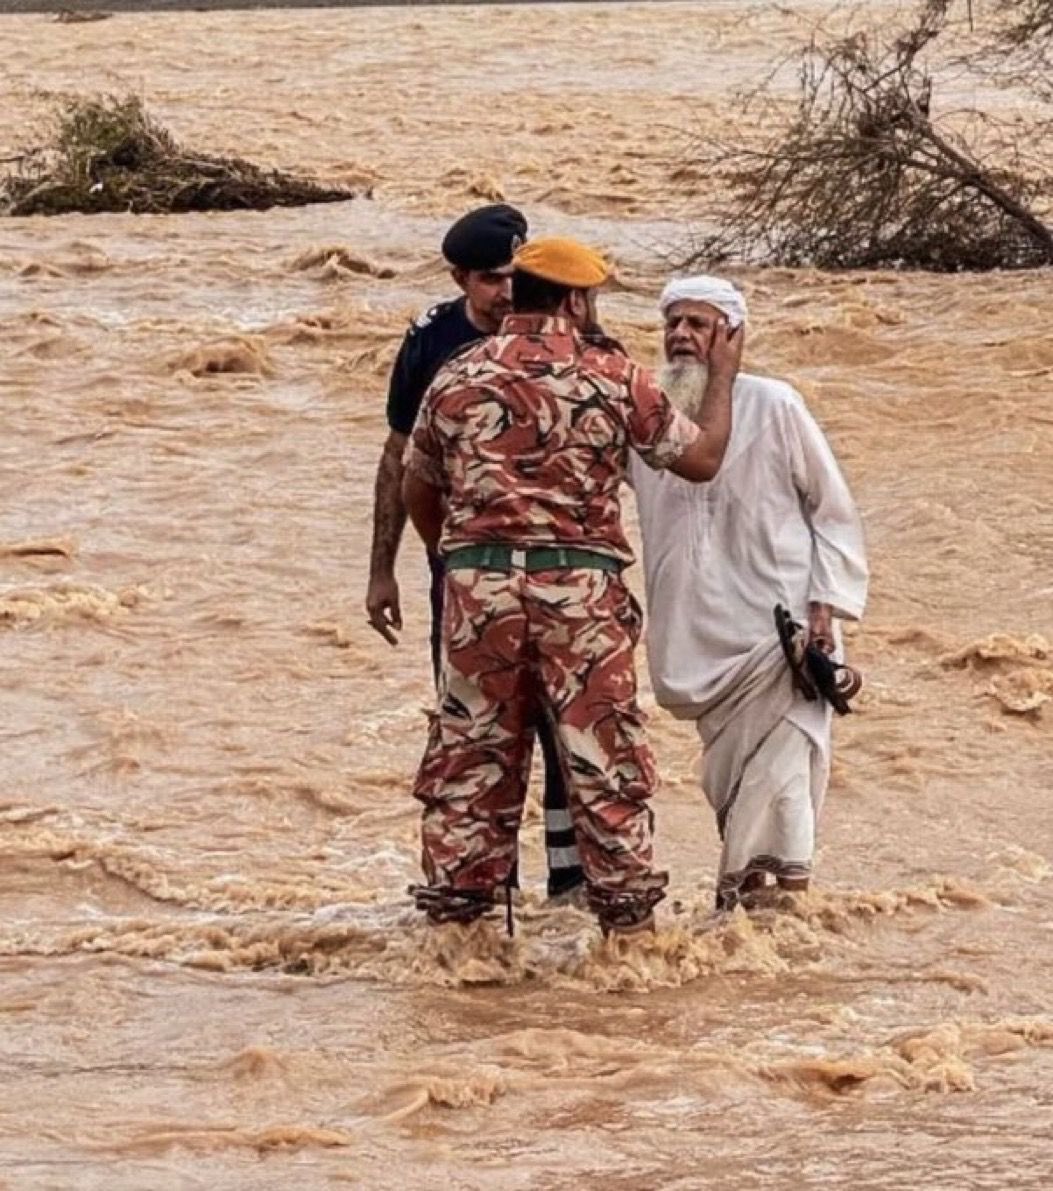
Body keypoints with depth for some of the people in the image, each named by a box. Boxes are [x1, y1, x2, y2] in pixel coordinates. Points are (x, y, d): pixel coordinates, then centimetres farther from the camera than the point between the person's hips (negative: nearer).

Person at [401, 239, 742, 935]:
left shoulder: (459, 377, 8)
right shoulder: (613, 378, 1)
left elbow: (418, 489, 18)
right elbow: (701, 458, 8)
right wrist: (723, 378, 24)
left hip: (479, 583, 2)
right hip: (581, 585, -2)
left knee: (472, 749, 8)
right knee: (602, 753, 4)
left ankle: (456, 913, 10)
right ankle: (628, 910, 7)